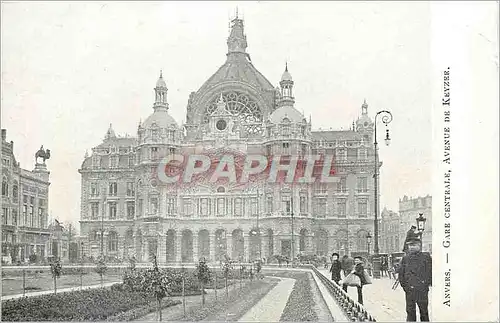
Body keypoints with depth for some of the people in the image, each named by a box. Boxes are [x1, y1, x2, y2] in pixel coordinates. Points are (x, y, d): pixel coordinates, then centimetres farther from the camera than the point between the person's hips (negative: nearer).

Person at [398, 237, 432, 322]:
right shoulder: (405, 259, 6)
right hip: (409, 290, 2)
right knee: (410, 311, 6)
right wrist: (404, 285, 6)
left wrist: (428, 283, -3)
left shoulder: (426, 257, -1)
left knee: (424, 311, 8)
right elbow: (400, 273, 12)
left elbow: (431, 272, 1)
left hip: (422, 290, -2)